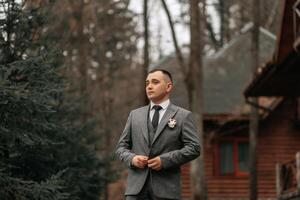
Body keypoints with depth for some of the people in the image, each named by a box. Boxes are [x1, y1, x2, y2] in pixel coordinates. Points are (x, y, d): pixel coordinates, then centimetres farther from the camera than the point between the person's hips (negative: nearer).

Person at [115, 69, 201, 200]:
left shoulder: (183, 116, 5)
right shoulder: (134, 115, 16)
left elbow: (194, 147, -3)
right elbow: (121, 146, 17)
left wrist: (165, 160, -13)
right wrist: (131, 158, -5)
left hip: (167, 189, -2)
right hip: (136, 188, 3)